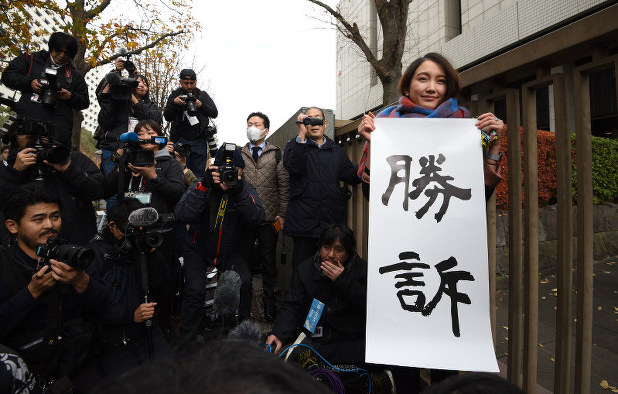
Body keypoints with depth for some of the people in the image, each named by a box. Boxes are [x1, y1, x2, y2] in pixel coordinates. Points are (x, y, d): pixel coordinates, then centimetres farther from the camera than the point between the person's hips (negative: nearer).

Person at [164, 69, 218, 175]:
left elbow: (214, 113, 4)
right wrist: (173, 103, -12)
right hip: (181, 140, 0)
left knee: (199, 172, 2)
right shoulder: (175, 95, 10)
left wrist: (202, 105, -13)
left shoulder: (203, 95, 12)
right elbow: (167, 117, 4)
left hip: (199, 140, 1)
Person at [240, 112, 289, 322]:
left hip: (269, 218, -1)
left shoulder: (276, 154, 4)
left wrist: (282, 214, -4)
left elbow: (284, 185, 2)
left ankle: (269, 302, 21)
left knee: (269, 261, 8)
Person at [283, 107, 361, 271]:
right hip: (304, 221, -2)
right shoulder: (295, 146, 9)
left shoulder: (336, 150, 16)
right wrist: (302, 135, -14)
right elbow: (293, 168, -13)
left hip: (332, 221, 3)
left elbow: (352, 177, 5)